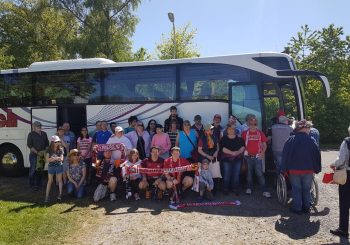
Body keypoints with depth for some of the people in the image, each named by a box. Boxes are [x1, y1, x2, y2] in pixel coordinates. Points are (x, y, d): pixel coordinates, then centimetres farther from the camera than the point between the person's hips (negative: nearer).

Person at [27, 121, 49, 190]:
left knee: (40, 170, 11)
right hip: (34, 155, -5)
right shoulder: (31, 134, -4)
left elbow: (47, 144, 15)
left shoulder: (44, 134, 11)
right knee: (33, 170, -1)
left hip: (43, 155, 5)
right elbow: (29, 145, -10)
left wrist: (45, 151, -1)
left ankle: (38, 184, 21)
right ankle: (32, 184, 12)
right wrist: (37, 152, -16)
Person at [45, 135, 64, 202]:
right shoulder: (49, 150, -2)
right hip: (51, 166, 0)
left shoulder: (60, 149, -3)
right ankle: (47, 196, 4)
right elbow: (48, 159, -8)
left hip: (59, 166, 0)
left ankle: (60, 194, 9)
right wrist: (56, 158, -21)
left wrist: (53, 158, -20)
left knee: (59, 180, 4)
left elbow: (61, 159, -8)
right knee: (50, 181, 3)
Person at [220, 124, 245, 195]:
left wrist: (238, 152, -15)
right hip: (227, 159, -2)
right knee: (227, 175, 0)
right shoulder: (224, 139, 1)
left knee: (236, 175, 3)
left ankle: (235, 189, 15)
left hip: (237, 159, 2)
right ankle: (226, 189, 13)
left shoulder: (239, 138, 10)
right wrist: (232, 153, -17)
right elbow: (223, 148, -9)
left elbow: (243, 147, 4)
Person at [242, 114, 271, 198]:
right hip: (248, 156, 1)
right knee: (249, 173, 9)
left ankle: (264, 191, -2)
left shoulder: (260, 133, 5)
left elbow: (264, 145, 8)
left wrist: (262, 153, -5)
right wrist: (244, 152, -3)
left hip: (257, 156, -1)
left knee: (260, 173, -5)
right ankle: (249, 188, 20)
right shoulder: (245, 133, 4)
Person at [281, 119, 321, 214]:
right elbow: (317, 155, 0)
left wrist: (284, 169, 0)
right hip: (308, 170, 1)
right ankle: (306, 207, 23)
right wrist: (317, 169, 11)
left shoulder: (291, 140, -6)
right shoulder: (311, 141, -5)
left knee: (296, 189, 10)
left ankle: (297, 208, 14)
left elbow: (285, 155, -6)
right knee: (306, 189, 16)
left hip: (294, 169, -1)